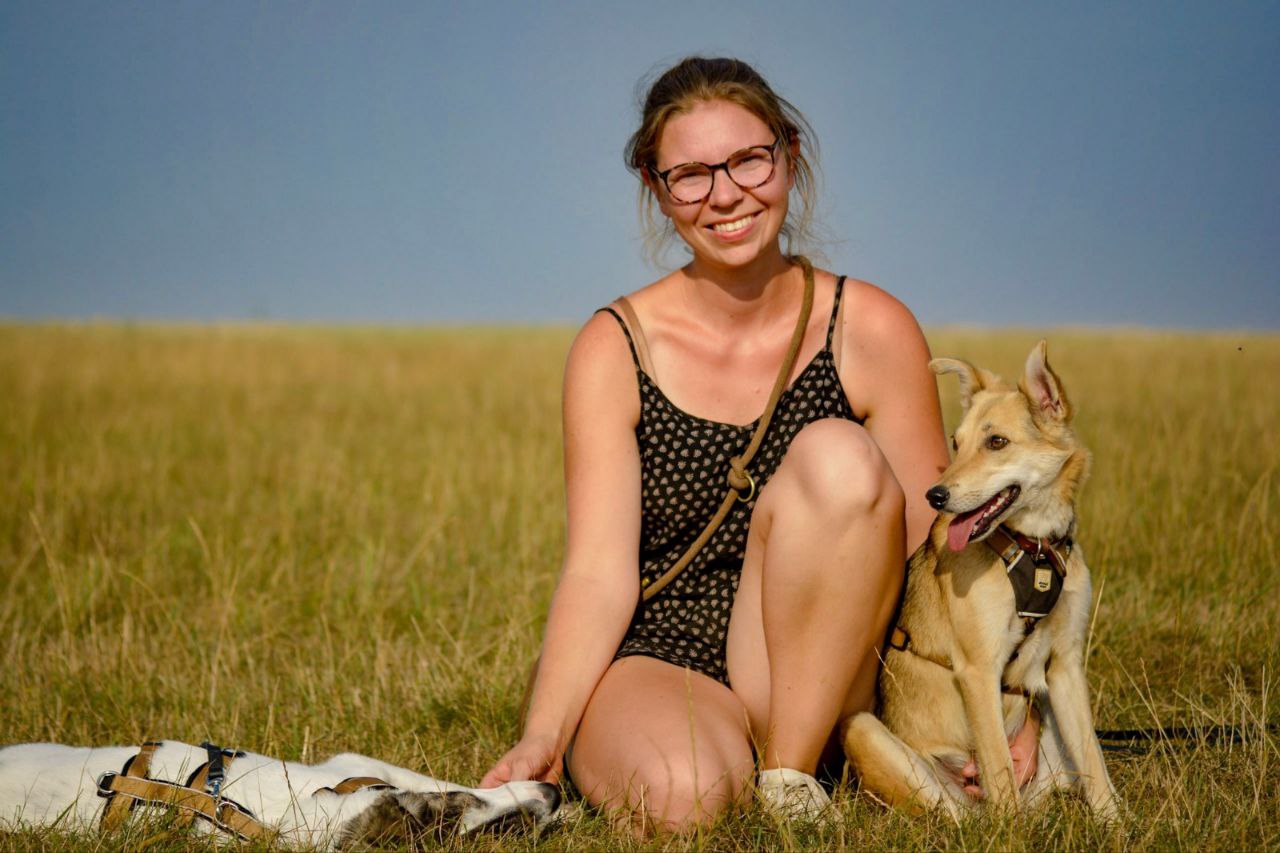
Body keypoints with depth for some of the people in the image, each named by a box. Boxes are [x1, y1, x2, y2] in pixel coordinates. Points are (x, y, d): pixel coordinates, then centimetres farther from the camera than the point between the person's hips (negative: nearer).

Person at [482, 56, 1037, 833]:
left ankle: (790, 772, -16)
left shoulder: (871, 331, 0)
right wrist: (543, 737, -23)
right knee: (680, 795, -37)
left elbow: (934, 547, 0)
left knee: (840, 457, -26)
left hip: (816, 680, 2)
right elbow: (599, 573, -8)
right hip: (659, 662, -1)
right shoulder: (617, 347, -1)